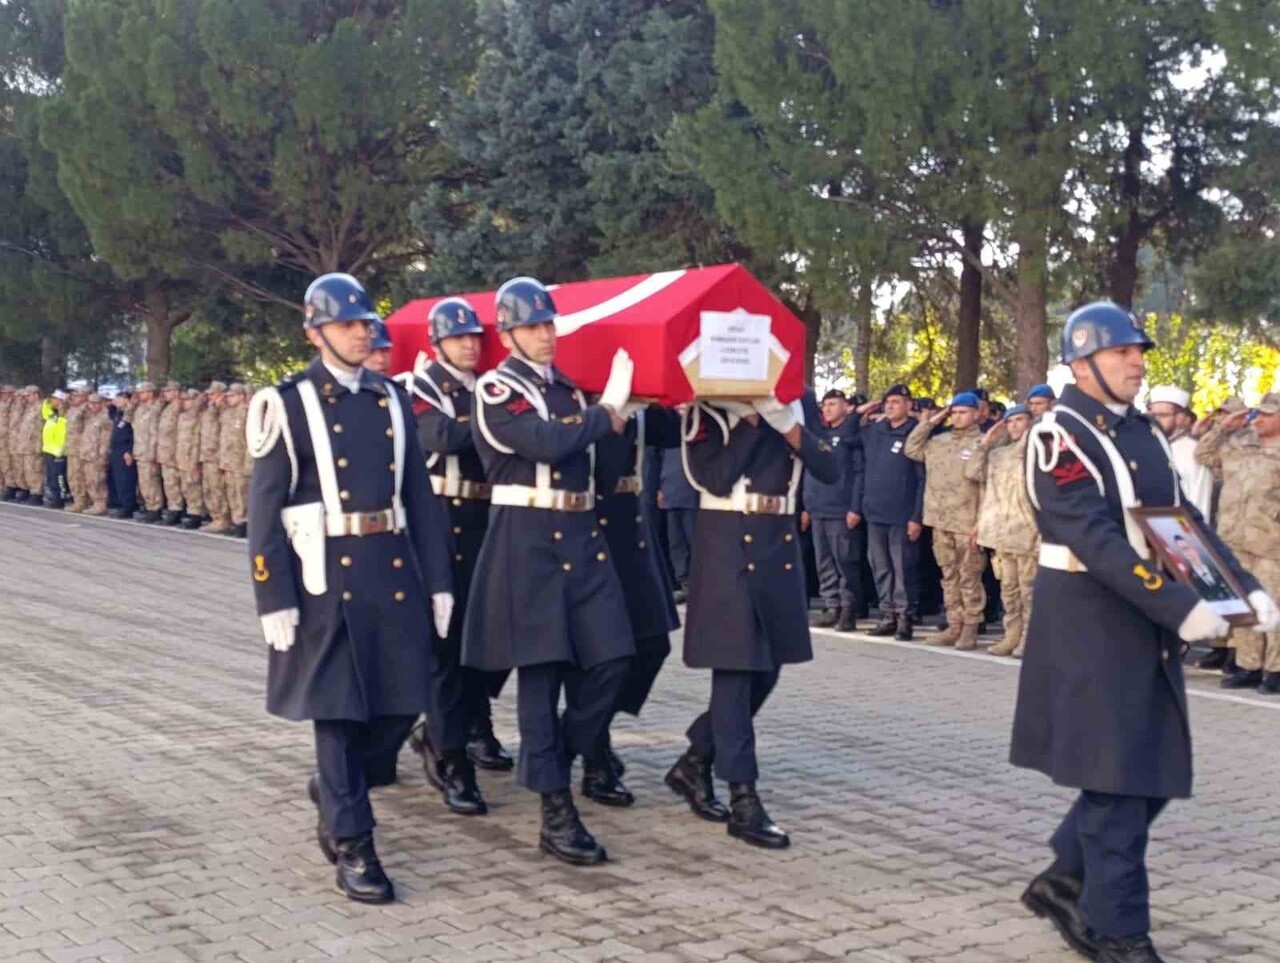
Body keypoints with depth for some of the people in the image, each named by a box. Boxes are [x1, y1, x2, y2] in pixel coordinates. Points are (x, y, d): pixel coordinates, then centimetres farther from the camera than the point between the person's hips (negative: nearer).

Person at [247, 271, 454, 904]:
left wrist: (437, 581, 9)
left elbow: (420, 496, 13)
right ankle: (351, 843, 12)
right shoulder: (288, 404, -3)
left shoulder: (393, 399, 11)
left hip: (395, 572, 5)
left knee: (402, 701, 6)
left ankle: (333, 791, 33)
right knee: (338, 709, 1)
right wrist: (274, 599, -12)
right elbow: (265, 510, -6)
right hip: (327, 578, -5)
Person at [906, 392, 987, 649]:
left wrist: (981, 524, -14)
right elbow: (912, 449, 19)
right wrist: (929, 422, 11)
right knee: (949, 577, 12)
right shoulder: (939, 441, 13)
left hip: (967, 524, -6)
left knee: (969, 579, 1)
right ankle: (954, 626, 19)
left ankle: (970, 629, 7)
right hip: (941, 522, 6)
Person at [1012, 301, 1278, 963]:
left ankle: (1065, 881, 28)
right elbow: (1096, 540, -22)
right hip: (1091, 625, -8)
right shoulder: (1060, 435, -13)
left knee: (1153, 772, 12)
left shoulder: (1143, 431, 13)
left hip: (1148, 625, 8)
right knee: (1116, 779, -3)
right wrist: (1181, 607, -27)